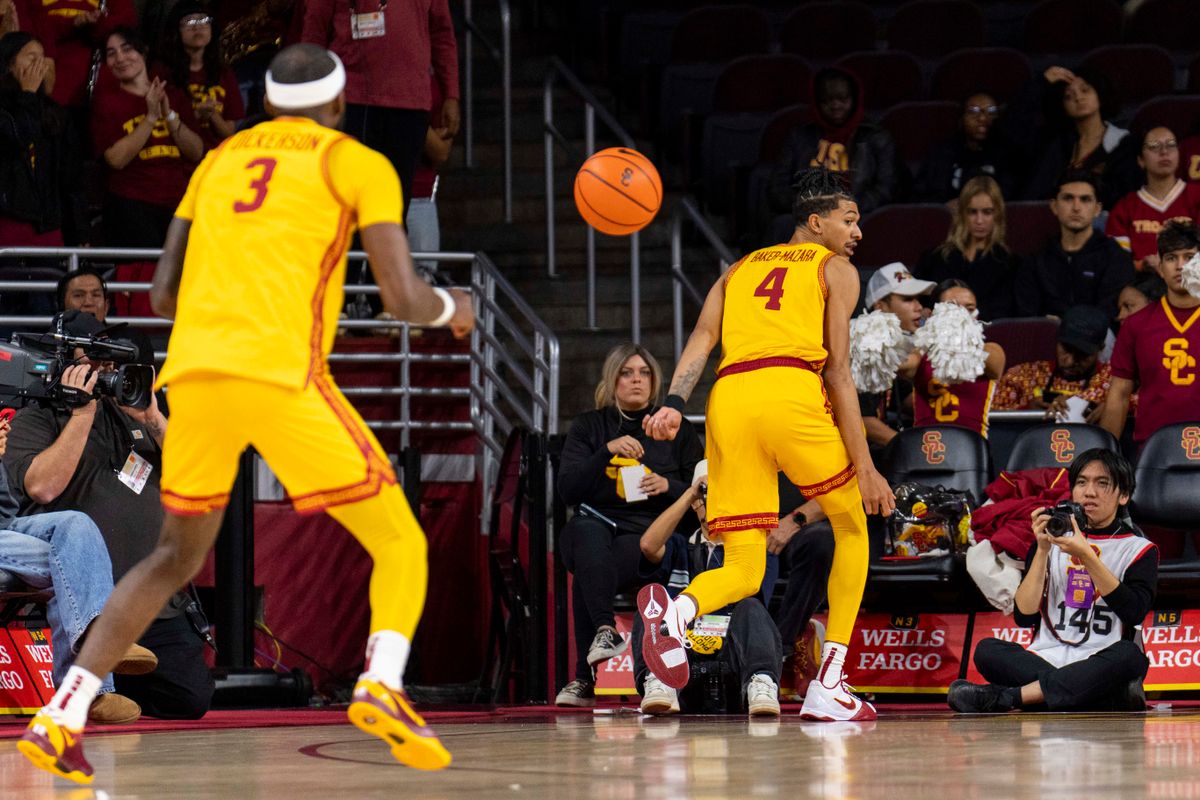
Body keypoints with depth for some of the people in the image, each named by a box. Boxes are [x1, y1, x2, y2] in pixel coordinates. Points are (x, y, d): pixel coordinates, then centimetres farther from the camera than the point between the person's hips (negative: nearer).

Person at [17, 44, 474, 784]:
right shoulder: (360, 165, 10)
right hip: (281, 376, -5)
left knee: (177, 559, 23)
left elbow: (165, 294, 23)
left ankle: (60, 718, 10)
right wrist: (452, 309, 23)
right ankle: (383, 688, -26)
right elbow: (404, 297, 1)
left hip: (193, 375, 5)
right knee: (400, 543, 4)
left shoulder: (220, 161, 26)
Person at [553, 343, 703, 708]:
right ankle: (605, 630, -53)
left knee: (587, 575, -35)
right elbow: (568, 490, 2)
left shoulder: (677, 430, 16)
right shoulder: (588, 427, 16)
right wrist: (607, 451, -11)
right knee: (588, 531, -39)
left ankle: (585, 678, -37)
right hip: (596, 524, 1)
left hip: (650, 532, -1)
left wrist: (668, 486, -8)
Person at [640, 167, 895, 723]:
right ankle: (828, 685, 10)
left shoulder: (741, 269, 30)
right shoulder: (836, 270, 16)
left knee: (744, 571, 5)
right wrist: (864, 466, 6)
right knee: (852, 528, 19)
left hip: (728, 400, 4)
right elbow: (838, 372, 6)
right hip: (789, 392, -4)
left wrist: (674, 404, -1)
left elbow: (702, 338, 12)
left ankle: (676, 610, -32)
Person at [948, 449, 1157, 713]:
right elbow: (1024, 616, 5)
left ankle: (1003, 697, -37)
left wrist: (1086, 556, -15)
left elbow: (1135, 611, -9)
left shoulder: (1139, 549, 10)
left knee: (1129, 655, -37)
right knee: (987, 650, -24)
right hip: (1046, 659, 2)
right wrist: (1043, 550, -4)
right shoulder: (1053, 541, 17)